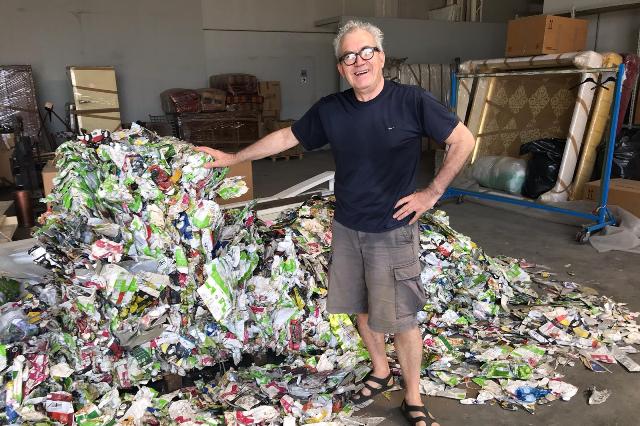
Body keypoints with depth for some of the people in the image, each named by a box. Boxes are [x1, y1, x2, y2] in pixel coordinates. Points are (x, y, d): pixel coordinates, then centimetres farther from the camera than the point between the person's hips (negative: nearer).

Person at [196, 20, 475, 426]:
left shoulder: (411, 101, -13)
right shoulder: (330, 109, -2)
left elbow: (464, 141, -8)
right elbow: (286, 137, 9)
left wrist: (432, 193, -9)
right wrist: (232, 158, 14)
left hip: (393, 232, -4)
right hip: (346, 229, 4)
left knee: (401, 319, 4)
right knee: (361, 309, 17)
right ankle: (380, 371, 42)